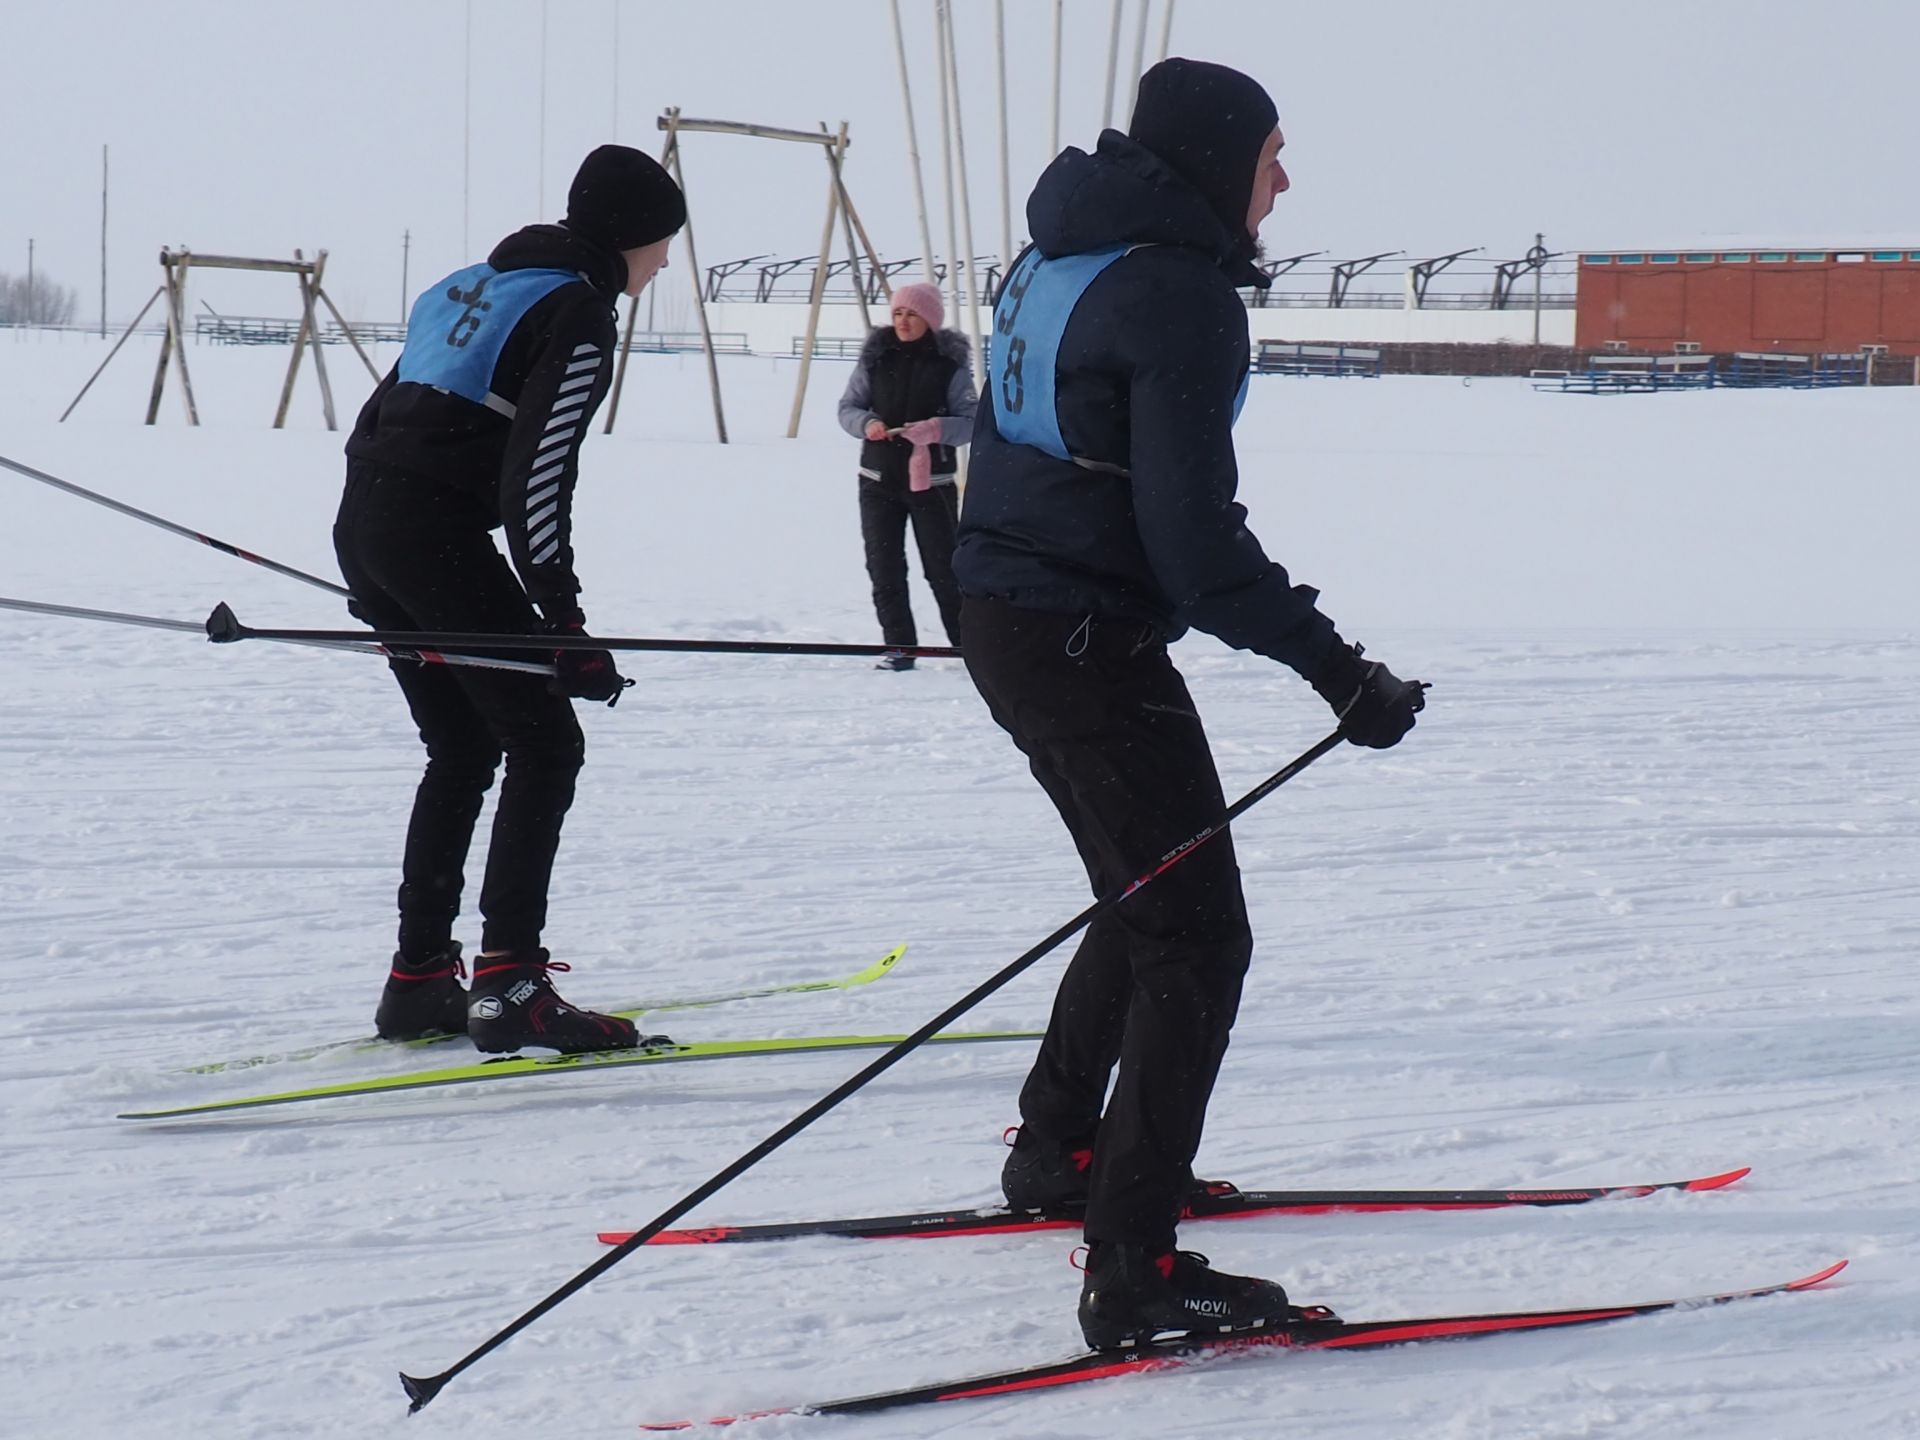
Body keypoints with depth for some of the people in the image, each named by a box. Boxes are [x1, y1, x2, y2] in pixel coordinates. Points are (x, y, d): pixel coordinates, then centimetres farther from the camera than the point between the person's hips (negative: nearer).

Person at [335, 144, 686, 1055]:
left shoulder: (480, 285, 21)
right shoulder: (577, 314, -7)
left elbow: (386, 417, 23)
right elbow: (537, 476, -17)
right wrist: (565, 623, -17)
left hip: (363, 526, 9)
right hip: (438, 536, -9)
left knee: (463, 750, 19)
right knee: (545, 743, -2)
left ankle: (418, 983, 19)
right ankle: (509, 986, -10)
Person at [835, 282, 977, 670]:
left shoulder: (950, 363, -5)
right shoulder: (876, 358, 2)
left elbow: (970, 421, -6)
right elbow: (848, 407, 6)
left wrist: (934, 429, -25)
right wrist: (866, 423, -16)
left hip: (931, 480, -3)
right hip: (879, 479, 3)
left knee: (943, 568, -1)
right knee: (884, 568, 2)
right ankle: (899, 647, 10)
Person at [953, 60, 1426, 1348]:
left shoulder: (1061, 261, 11)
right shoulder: (1177, 295, -19)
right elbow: (1195, 541, -23)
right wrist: (1339, 672, -19)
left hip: (1008, 620, 10)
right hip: (1090, 646, -10)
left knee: (1148, 898, 26)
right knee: (1196, 939, -7)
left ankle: (1057, 1153, 38)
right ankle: (1135, 1270, -12)